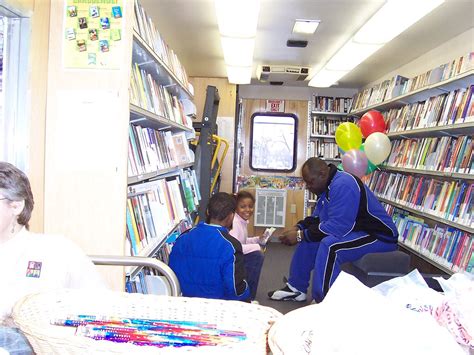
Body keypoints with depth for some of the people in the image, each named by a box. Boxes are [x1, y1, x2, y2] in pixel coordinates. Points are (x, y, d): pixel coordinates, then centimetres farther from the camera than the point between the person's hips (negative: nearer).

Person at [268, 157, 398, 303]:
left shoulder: (343, 185, -25)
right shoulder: (328, 185, 7)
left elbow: (337, 227, -31)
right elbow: (317, 218, 15)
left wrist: (300, 235, -25)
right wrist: (298, 228, -3)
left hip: (380, 237, -10)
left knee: (329, 245, -33)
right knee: (308, 239, 9)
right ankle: (296, 288, 18)